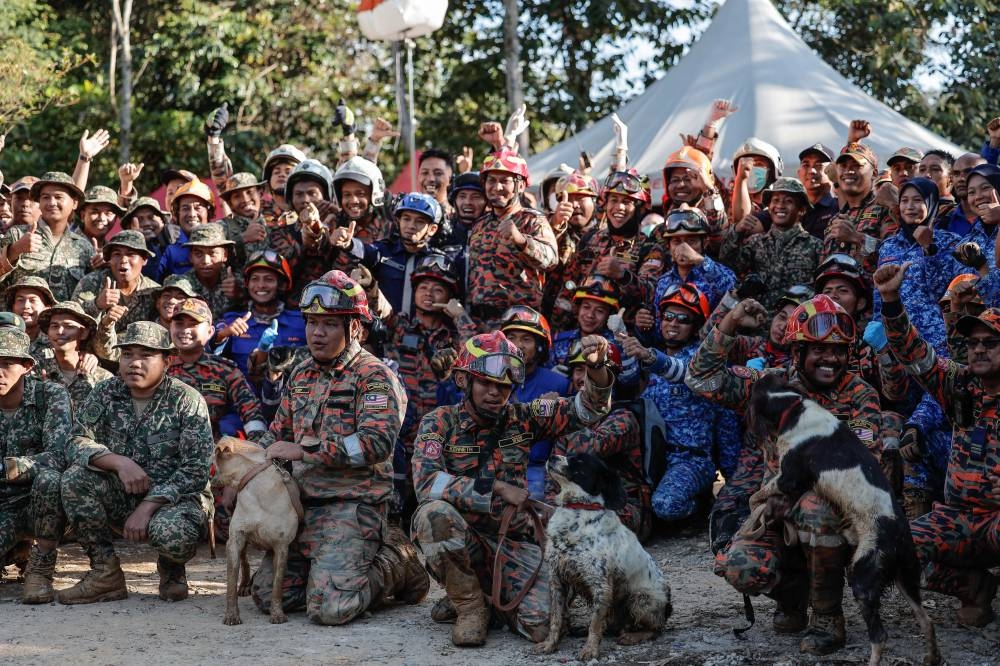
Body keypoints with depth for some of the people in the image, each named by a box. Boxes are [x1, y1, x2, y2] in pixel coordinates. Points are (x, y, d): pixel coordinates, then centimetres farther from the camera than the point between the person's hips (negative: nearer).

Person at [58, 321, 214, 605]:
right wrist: (119, 462, -24)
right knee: (74, 479, -22)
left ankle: (171, 568, 4)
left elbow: (196, 471, -15)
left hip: (173, 498, -4)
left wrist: (148, 507, -24)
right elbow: (77, 443, -6)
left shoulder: (187, 400, -10)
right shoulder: (106, 393, 2)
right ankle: (106, 575, -10)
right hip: (120, 496, 4)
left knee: (171, 534, -37)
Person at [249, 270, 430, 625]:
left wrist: (305, 451, -22)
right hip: (302, 503, 7)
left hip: (352, 506, -7)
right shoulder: (301, 375, 16)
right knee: (267, 594, 1)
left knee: (329, 607, -20)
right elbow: (278, 434, 26)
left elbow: (377, 442, -22)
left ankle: (396, 563, 8)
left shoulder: (374, 376, -8)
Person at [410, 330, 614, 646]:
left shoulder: (521, 418, 2)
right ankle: (469, 605, -11)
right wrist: (498, 488, -25)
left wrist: (597, 368, -23)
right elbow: (427, 482, -22)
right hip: (456, 539, -2)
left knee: (541, 625, -21)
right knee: (435, 512, -35)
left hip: (512, 542, 2)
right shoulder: (440, 422, -7)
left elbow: (586, 410, -2)